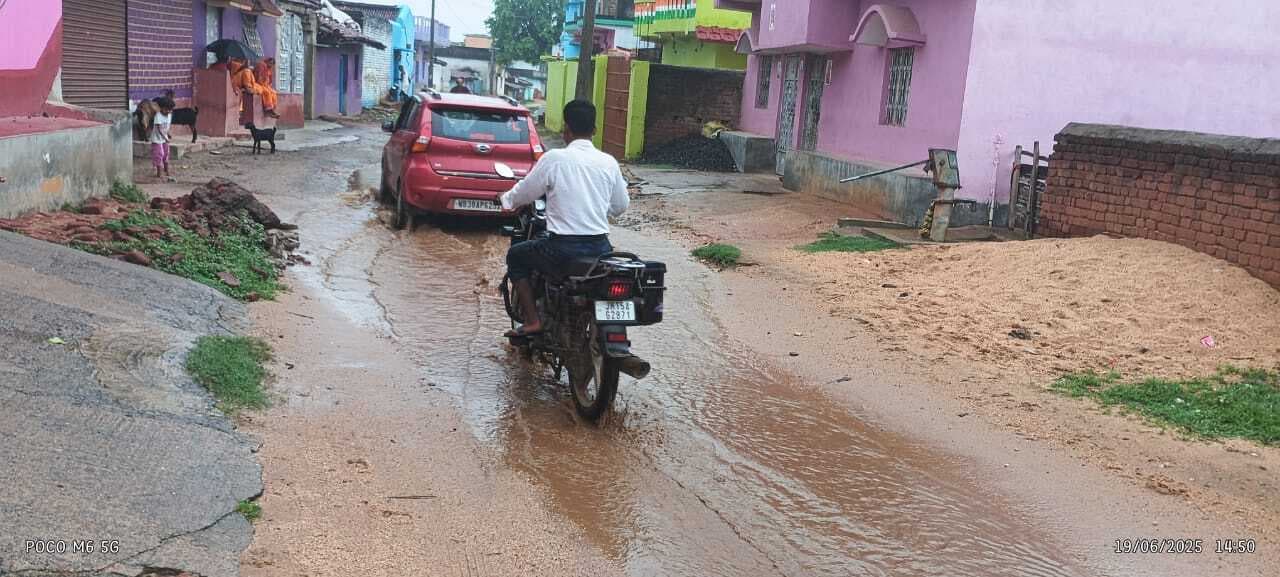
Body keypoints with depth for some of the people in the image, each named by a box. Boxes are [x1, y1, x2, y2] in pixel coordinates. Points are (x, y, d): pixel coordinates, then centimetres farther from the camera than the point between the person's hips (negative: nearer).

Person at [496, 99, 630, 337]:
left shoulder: (554, 159, -7)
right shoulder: (609, 162, 4)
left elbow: (524, 194, 5)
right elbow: (621, 206, 14)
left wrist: (506, 199, 27)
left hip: (563, 250, -4)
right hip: (599, 247, 4)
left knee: (516, 256, 21)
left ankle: (532, 320, 11)